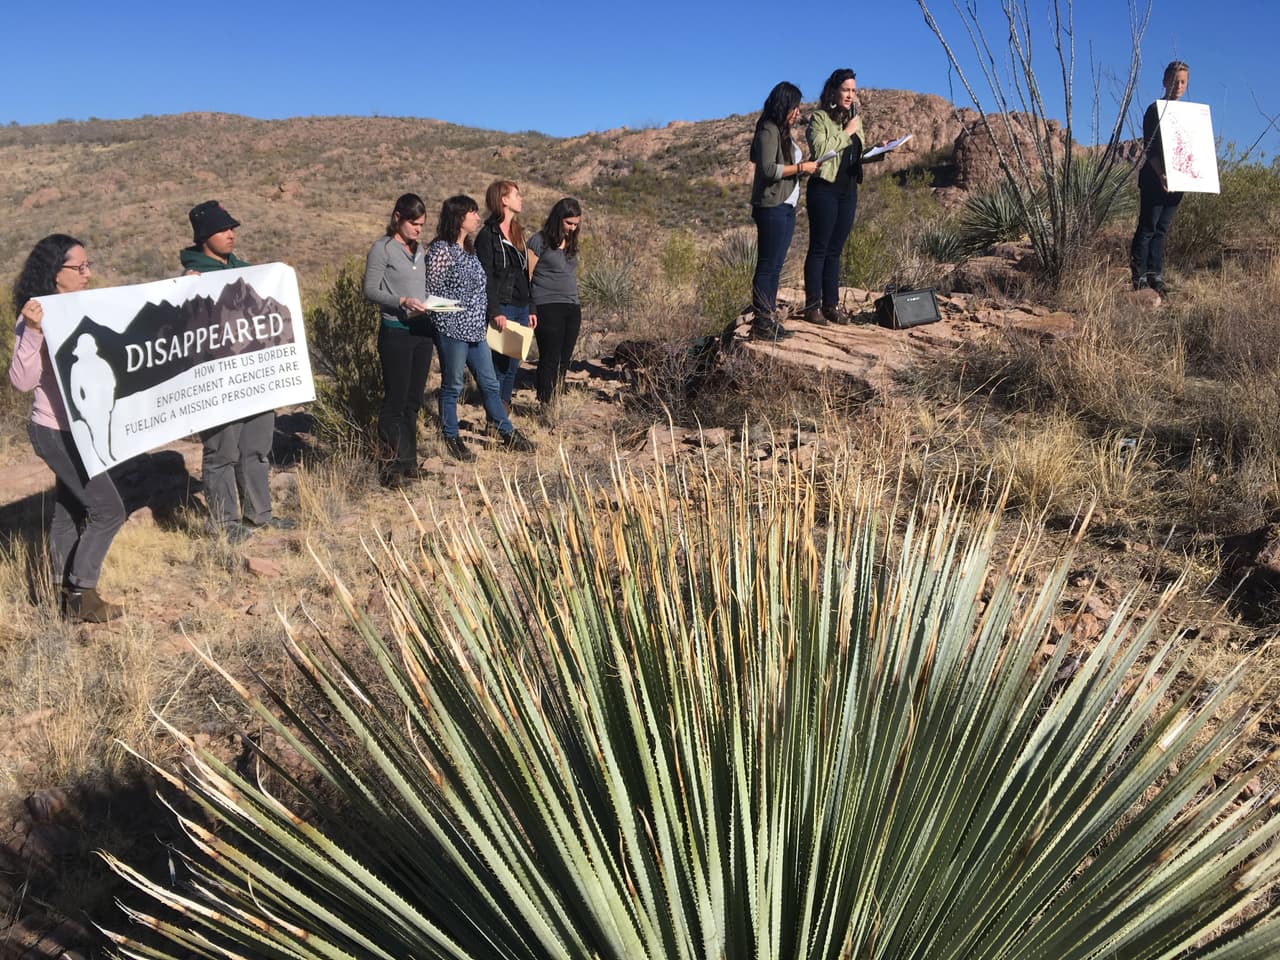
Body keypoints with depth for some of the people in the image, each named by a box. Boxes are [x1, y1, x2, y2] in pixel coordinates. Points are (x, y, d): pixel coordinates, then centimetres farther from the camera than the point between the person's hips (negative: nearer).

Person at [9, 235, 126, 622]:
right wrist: (32, 332, -34)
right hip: (57, 432, -8)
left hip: (79, 428, 8)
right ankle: (81, 594, 4)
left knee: (70, 511, 15)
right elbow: (22, 380, -23)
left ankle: (66, 592, 26)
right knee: (109, 510, -7)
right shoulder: (37, 318, -17)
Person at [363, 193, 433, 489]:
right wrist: (402, 302, -22)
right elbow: (370, 291, -10)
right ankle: (392, 465, 5)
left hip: (422, 331, 7)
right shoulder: (382, 248, -6)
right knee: (395, 401, -3)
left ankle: (408, 463, 21)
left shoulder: (419, 249, 15)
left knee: (413, 401, 12)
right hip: (396, 332, -7)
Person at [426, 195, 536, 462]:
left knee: (489, 384, 13)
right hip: (452, 330, -8)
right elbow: (432, 291, -12)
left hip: (475, 329, 8)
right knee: (452, 386, 5)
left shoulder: (469, 248, 13)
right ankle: (451, 439, 18)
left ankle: (508, 434, 21)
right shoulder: (441, 250, -12)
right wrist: (454, 314, -12)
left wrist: (484, 318, 18)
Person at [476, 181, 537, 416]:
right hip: (502, 309, -8)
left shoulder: (518, 233, 17)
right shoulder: (487, 235, -8)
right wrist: (494, 312, -19)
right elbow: (485, 277, -13)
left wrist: (531, 308, 15)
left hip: (521, 308, 8)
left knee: (513, 365, 10)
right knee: (499, 365, -5)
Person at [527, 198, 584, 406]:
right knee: (550, 360, -6)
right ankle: (546, 407, -2)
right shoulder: (539, 241, -5)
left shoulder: (571, 243, 16)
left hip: (572, 308, 7)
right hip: (547, 308, -7)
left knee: (564, 361, 6)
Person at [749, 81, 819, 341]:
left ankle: (770, 320, 15)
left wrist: (803, 166, 8)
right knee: (768, 266, -9)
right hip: (772, 208, -10)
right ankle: (761, 324, -7)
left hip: (786, 207, 10)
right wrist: (800, 167, -13)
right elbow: (768, 169, -19)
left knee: (775, 266, 10)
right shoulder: (768, 131, -10)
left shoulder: (783, 132, 20)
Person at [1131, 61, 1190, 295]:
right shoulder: (1155, 110, -3)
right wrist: (1160, 174, -25)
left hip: (1176, 181, 6)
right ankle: (1139, 276, -1)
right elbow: (1150, 148, -12)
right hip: (1154, 180, -6)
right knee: (1148, 227, -5)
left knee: (1162, 229, 7)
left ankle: (1155, 276, 9)